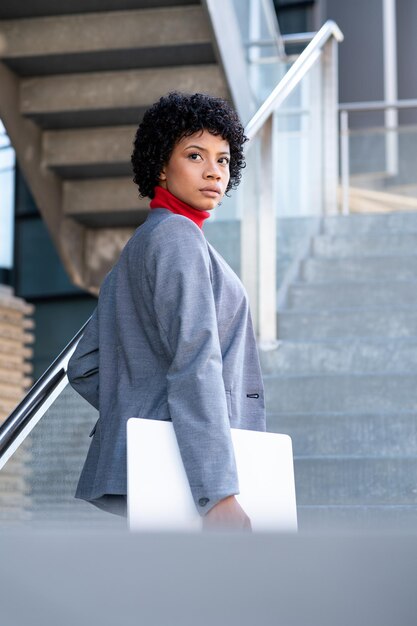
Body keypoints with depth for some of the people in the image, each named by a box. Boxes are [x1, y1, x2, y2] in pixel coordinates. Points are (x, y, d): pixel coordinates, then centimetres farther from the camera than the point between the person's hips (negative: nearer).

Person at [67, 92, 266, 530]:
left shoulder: (134, 252, 22)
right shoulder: (177, 236, -7)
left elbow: (83, 369, 23)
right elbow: (194, 364, -19)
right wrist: (219, 493, -24)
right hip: (180, 466, -10)